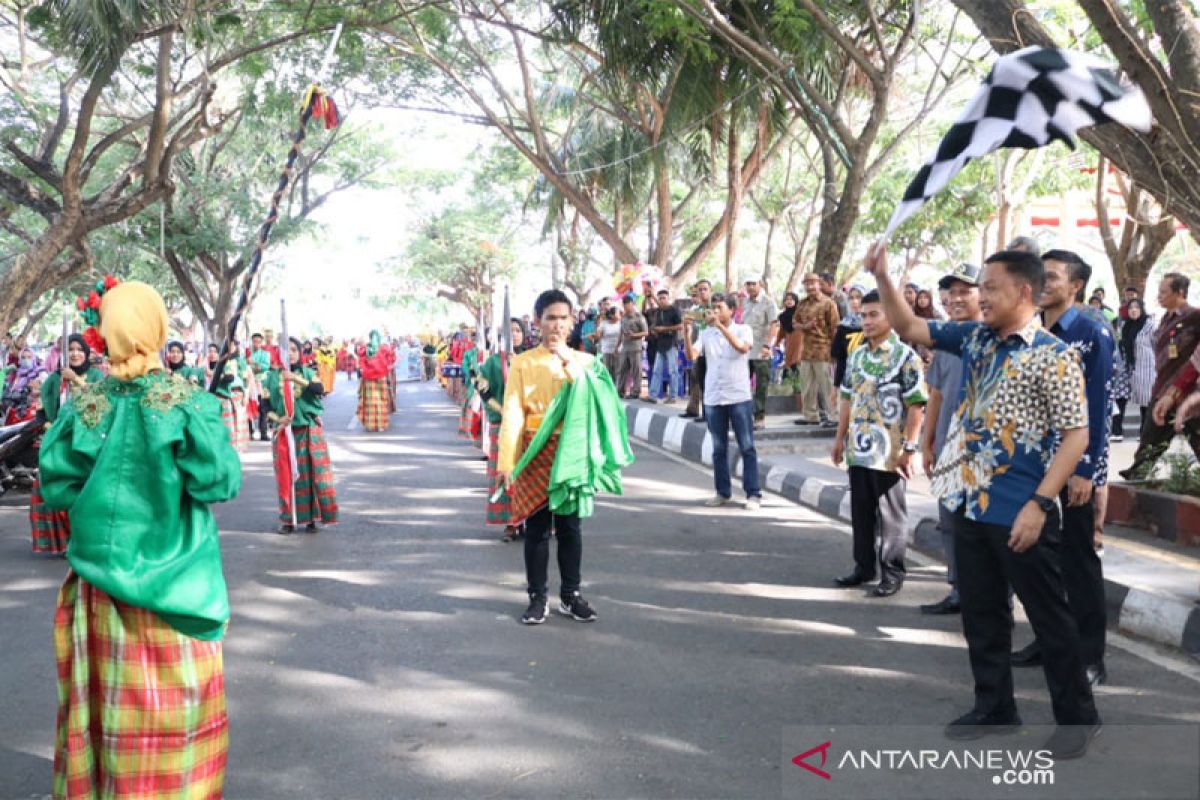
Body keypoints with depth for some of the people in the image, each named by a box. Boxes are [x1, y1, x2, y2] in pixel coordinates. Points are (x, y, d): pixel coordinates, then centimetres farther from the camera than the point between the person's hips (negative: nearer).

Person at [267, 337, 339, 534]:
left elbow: (320, 389, -17)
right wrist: (276, 418, -14)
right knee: (287, 476, 0)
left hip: (309, 431, 0)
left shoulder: (308, 373, 3)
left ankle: (310, 518, 7)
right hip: (285, 432, 0)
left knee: (310, 474, -1)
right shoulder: (273, 377, 5)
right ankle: (288, 519, 8)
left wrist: (297, 379, -28)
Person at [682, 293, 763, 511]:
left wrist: (720, 325, -26)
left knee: (747, 447, -2)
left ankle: (753, 494, 2)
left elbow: (743, 348, -21)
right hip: (713, 398, 3)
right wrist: (686, 331, -18)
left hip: (739, 397, -3)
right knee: (719, 448, 9)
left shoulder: (743, 329, 0)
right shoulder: (706, 333, 9)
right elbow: (692, 355, -5)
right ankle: (723, 492, 19)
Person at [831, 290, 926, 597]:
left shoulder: (905, 356, -9)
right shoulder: (857, 356, 10)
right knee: (860, 512, 13)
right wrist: (840, 437, 15)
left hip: (889, 453, -6)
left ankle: (892, 573, 14)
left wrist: (909, 448, -15)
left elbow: (916, 406, -12)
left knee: (891, 515, 4)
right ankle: (864, 566, 26)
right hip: (858, 449, 6)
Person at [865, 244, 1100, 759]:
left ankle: (1077, 716, 21)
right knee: (981, 612, 16)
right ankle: (994, 707, 30)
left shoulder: (1053, 357, -13)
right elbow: (908, 328, 11)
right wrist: (882, 278, -4)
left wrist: (1038, 504, -20)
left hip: (1021, 512, -7)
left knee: (1047, 615, 5)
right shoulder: (975, 339, 7)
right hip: (971, 504, 7)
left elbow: (1076, 436, -15)